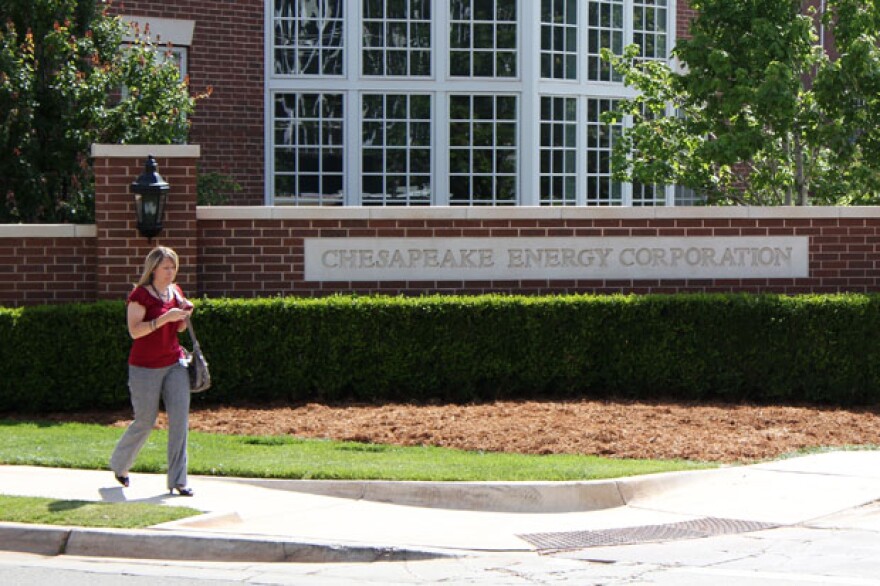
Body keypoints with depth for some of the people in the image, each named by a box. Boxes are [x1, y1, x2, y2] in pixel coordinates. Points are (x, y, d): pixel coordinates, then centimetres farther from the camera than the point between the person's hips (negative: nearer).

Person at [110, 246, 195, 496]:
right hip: (145, 367, -5)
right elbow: (134, 331, -20)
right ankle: (118, 464, 31)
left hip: (174, 363, 5)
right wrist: (165, 317, -27)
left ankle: (177, 480, -4)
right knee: (145, 422, 4)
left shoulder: (175, 291, 8)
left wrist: (186, 314, -2)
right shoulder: (140, 294, -12)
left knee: (180, 418, -7)